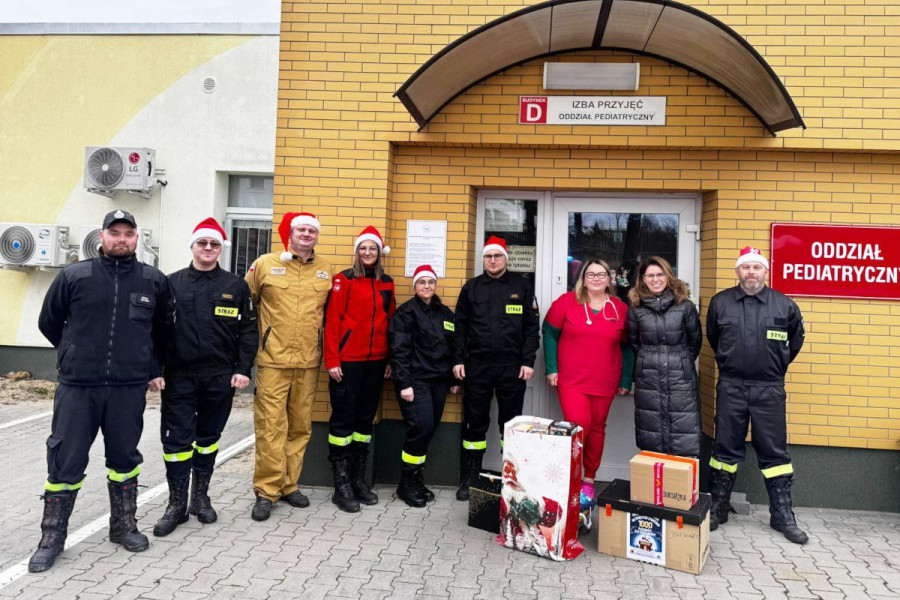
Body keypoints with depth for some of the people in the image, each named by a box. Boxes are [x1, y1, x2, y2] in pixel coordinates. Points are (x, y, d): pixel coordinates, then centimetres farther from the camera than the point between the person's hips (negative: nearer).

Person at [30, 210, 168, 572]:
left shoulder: (154, 281, 4)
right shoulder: (74, 276, -1)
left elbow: (160, 331, 16)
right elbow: (48, 322, 12)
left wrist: (154, 369, 14)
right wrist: (77, 355, 13)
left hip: (130, 389, 1)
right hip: (77, 387, -1)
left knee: (124, 459, 12)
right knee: (65, 462, 4)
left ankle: (124, 526, 29)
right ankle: (52, 538, 20)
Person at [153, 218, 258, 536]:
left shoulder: (236, 286, 5)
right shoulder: (172, 283, 5)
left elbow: (248, 329, 3)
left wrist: (243, 369, -5)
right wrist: (155, 369, -3)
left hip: (220, 377, 1)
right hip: (179, 376, 0)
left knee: (209, 437, 13)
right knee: (177, 438, 1)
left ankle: (201, 496, 27)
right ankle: (177, 503, 14)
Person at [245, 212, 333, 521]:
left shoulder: (326, 270, 9)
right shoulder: (265, 264, 1)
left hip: (309, 361, 3)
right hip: (273, 359, -3)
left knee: (300, 426, 10)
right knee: (271, 426, -3)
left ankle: (289, 484, 23)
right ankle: (266, 490, 8)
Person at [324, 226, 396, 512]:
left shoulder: (386, 283, 11)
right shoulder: (344, 280, -3)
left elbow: (390, 322, 13)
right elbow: (332, 321, -7)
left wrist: (390, 359, 9)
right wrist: (332, 360, -13)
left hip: (375, 362, 5)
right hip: (347, 361, -5)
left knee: (365, 418, 11)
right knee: (343, 418, 0)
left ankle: (359, 479, 22)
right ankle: (341, 484, 8)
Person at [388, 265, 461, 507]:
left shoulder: (445, 313, 15)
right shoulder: (406, 312, -4)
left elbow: (452, 348, 19)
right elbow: (399, 349, -11)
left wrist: (454, 380, 16)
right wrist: (404, 383, -17)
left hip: (438, 381, 6)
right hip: (415, 380, -6)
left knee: (429, 429, 6)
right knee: (421, 427, -14)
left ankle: (415, 478, 20)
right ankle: (406, 483, 2)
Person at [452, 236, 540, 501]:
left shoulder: (521, 286, 4)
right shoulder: (471, 287, 8)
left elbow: (532, 326, 2)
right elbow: (460, 326, 7)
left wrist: (528, 361, -6)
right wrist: (458, 359, -1)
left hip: (512, 366, -1)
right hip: (477, 365, 1)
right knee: (474, 423, 7)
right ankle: (469, 479, 18)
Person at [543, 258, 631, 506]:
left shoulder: (621, 308, 4)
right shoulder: (567, 301, -3)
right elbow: (549, 332, 1)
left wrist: (626, 380, 8)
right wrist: (551, 368, -3)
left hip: (605, 383, 3)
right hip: (572, 381, -3)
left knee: (597, 428, 11)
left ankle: (588, 481, 27)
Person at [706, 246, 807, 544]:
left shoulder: (784, 305, -2)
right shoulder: (720, 302, -1)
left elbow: (795, 342, 15)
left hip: (769, 389, 0)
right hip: (731, 387, 1)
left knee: (774, 452, 6)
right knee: (726, 449, 8)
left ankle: (783, 515, 18)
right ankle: (717, 508, 21)